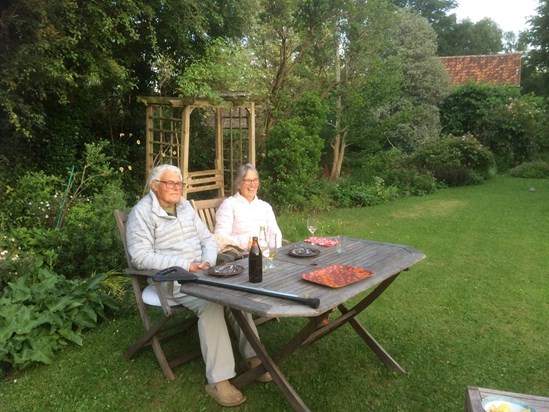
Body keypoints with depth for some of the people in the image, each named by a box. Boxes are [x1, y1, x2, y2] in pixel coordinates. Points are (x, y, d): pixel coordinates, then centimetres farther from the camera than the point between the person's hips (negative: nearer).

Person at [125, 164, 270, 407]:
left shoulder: (185, 206, 14)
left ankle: (252, 356, -6)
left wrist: (207, 262, -9)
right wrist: (185, 265, -21)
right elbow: (141, 257, -16)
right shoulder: (141, 213, -7)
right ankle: (218, 380, -25)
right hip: (171, 278, -6)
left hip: (200, 271, 7)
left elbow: (207, 239, 14)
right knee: (210, 303, -30)